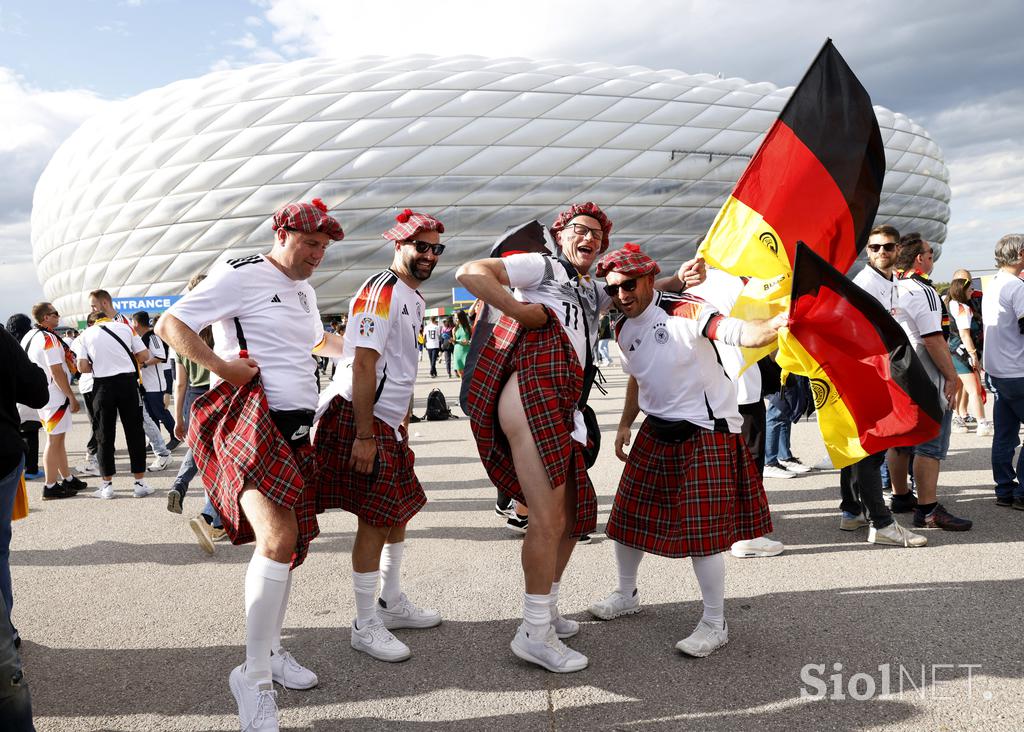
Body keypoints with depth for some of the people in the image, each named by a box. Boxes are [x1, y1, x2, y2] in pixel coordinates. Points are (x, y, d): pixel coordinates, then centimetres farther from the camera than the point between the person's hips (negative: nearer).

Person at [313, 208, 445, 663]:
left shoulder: (414, 298, 16)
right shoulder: (381, 292, -15)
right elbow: (363, 366, -21)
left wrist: (403, 423, 23)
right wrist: (364, 436, -24)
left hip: (389, 420, 10)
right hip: (360, 419, -10)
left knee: (398, 511, 17)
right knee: (375, 520, -6)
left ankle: (392, 602, 32)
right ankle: (365, 626, 7)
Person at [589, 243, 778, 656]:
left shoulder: (685, 312, -18)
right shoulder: (622, 331, 6)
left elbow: (739, 333, -31)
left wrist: (776, 324, -51)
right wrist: (625, 424, 18)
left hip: (707, 432, -7)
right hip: (656, 432, 8)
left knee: (702, 529, -6)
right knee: (629, 514, 14)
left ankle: (715, 625, 12)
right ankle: (627, 594, 38)